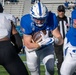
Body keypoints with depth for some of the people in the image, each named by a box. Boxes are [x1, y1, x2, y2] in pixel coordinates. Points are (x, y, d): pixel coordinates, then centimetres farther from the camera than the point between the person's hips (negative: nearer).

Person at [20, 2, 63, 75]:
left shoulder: (51, 18, -26)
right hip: (32, 49, 0)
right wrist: (41, 43, -43)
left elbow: (59, 38, -21)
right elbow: (28, 44, -25)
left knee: (50, 69, -15)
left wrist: (57, 40, -46)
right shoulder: (26, 22, -30)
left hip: (47, 48, 0)